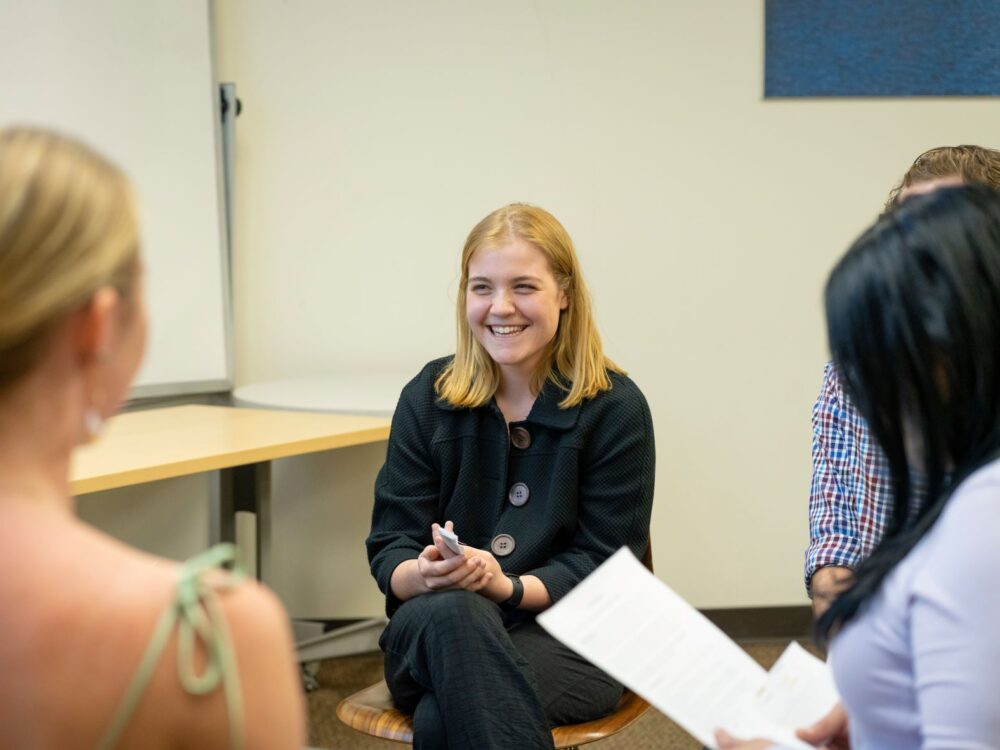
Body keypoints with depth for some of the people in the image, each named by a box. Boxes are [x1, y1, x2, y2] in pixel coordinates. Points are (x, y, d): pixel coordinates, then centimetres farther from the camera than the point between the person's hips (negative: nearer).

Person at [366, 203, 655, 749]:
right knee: (448, 612, -36)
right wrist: (426, 574, -21)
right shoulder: (427, 397, 6)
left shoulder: (615, 407, -1)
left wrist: (508, 585, -21)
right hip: (431, 635, 3)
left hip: (568, 640, -3)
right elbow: (389, 550, 3)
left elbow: (604, 565, -3)